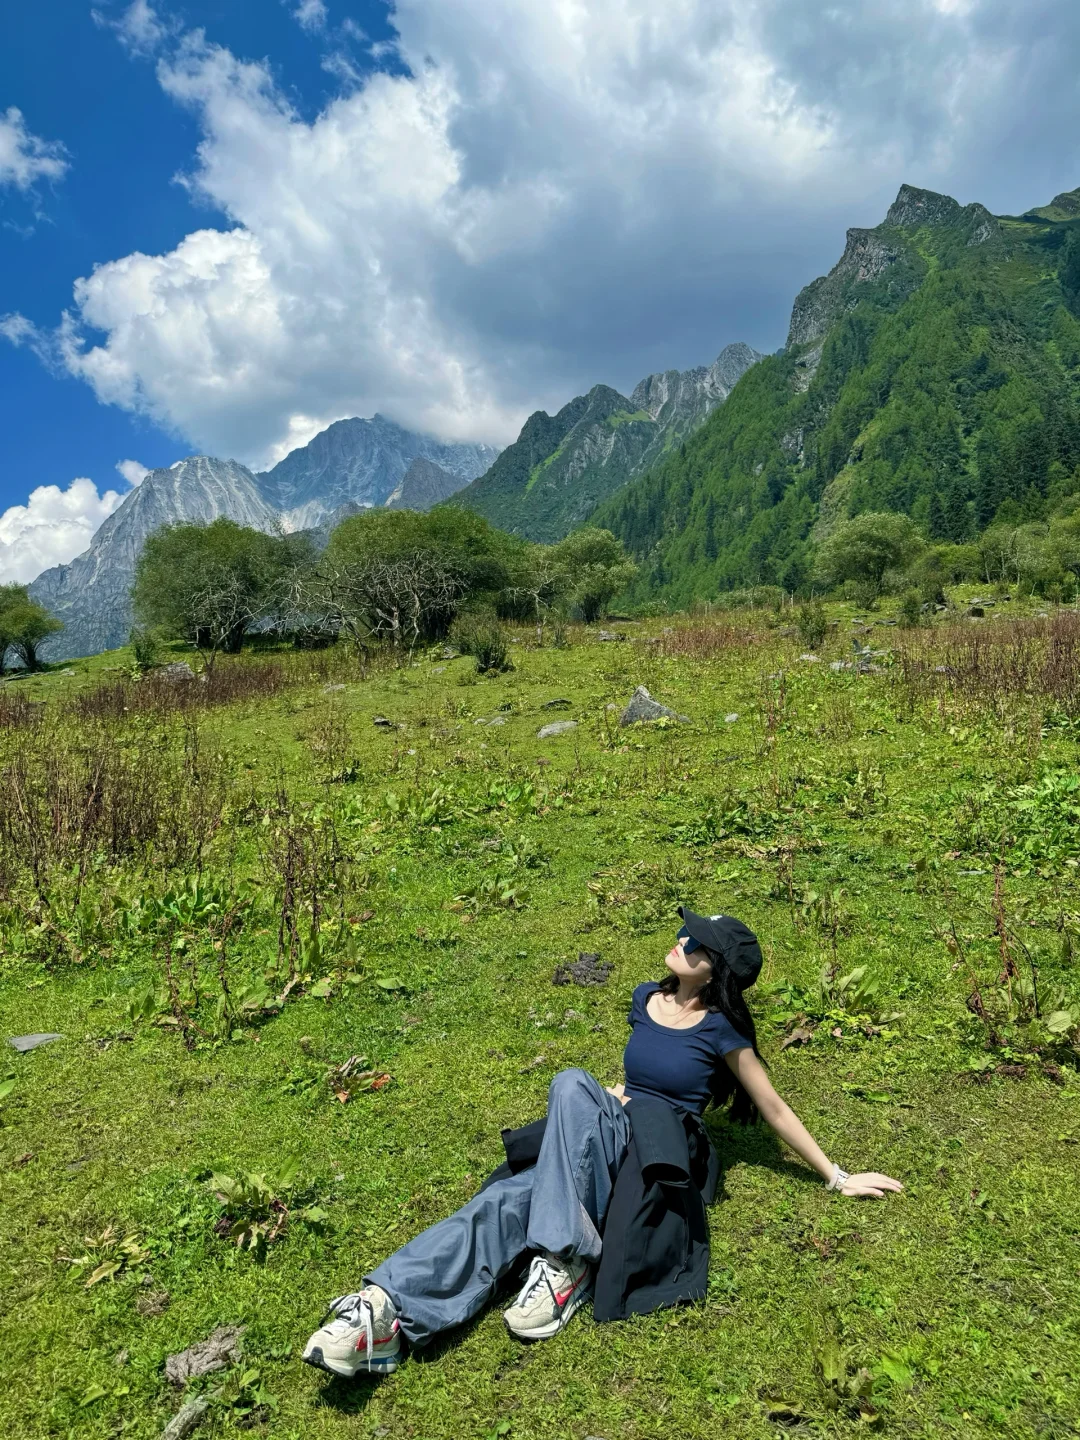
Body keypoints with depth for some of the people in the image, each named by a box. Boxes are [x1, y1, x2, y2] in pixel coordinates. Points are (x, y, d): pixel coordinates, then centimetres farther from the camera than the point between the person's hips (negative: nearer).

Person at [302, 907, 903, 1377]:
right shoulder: (646, 998, 8)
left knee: (573, 1084, -35)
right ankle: (384, 1309, -42)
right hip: (609, 1142, 5)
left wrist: (838, 1177, 2)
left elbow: (774, 1108, -1)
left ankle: (566, 1263, -34)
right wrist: (616, 1096, 6)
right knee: (505, 1202, -27)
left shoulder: (720, 1030, -9)